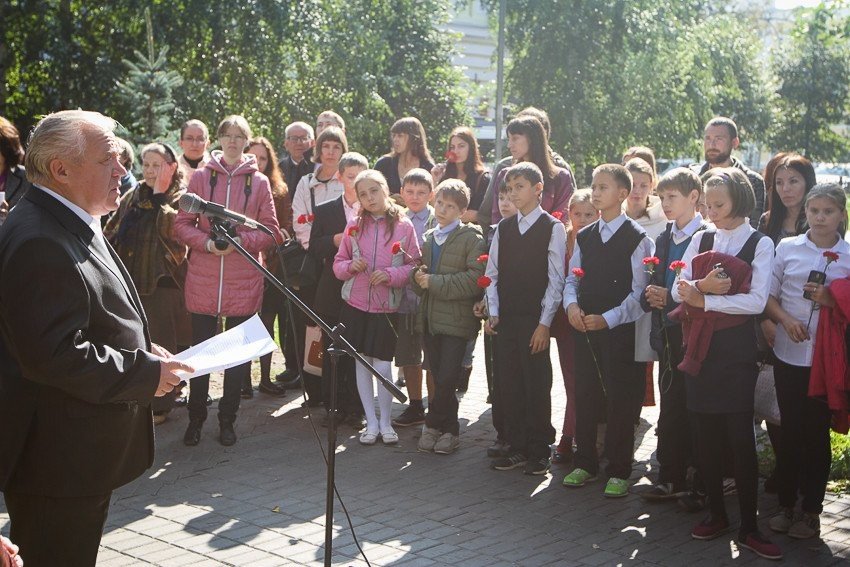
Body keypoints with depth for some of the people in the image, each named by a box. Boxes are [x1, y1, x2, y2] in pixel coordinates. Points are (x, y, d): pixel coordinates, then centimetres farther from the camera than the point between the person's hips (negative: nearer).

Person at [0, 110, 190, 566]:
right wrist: (146, 374, -20)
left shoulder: (72, 226, 12)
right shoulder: (40, 242, -24)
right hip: (57, 460, -11)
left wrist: (142, 351, 8)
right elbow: (53, 354, -30)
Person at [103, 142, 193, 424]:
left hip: (163, 281, -5)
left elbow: (170, 228, -20)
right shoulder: (132, 196, 12)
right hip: (131, 279, 5)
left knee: (161, 346, 2)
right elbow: (111, 232, 14)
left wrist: (160, 194, -17)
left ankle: (159, 406, 13)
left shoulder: (180, 198, -3)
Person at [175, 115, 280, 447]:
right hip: (203, 282, 0)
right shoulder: (200, 178, 5)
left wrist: (241, 240, -13)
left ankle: (227, 420, 20)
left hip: (244, 283, 0)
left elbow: (271, 230, 4)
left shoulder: (259, 182, 5)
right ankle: (196, 419, 20)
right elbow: (182, 225, 2)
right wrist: (207, 242, -15)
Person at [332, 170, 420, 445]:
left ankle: (385, 422, 14)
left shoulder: (404, 226, -4)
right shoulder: (354, 226, 4)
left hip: (387, 307, -3)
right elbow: (338, 264, 9)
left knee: (383, 365, -3)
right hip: (356, 305, 3)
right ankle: (371, 422, 19)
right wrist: (351, 266, -12)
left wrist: (391, 275, -18)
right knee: (362, 362, 8)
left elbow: (414, 265, -3)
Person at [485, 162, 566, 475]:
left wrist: (544, 323, -11)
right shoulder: (504, 228, 11)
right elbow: (492, 273, 12)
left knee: (537, 387, -1)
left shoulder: (552, 228, -4)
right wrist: (493, 313, 3)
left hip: (535, 320, -5)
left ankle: (539, 452, 10)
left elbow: (556, 279, -7)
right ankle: (518, 447, 18)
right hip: (506, 319, 5)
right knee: (509, 384, 7)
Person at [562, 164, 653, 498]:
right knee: (585, 398, 10)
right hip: (585, 330, 5)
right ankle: (585, 464, 22)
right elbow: (572, 278, 13)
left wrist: (608, 319, -18)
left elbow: (639, 292, -10)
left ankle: (619, 472, 10)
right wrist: (571, 305, -7)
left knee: (620, 402, 0)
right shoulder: (584, 237, 11)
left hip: (620, 330, -5)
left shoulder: (637, 238, -7)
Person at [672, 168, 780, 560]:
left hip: (736, 347, -4)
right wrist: (702, 285, -18)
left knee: (740, 436, -5)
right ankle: (716, 514, 20)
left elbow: (757, 300, -14)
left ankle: (749, 527, 2)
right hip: (700, 346, 4)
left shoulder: (760, 244, -3)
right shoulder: (701, 240, 9)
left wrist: (704, 300, -14)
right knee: (706, 433, 8)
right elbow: (679, 292, 2)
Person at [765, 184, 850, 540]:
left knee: (817, 432, 5)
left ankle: (811, 510, 15)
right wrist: (786, 320, -10)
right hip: (789, 354, 1)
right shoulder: (787, 248, 4)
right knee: (790, 430, 7)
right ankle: (786, 505, 18)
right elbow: (768, 296, 6)